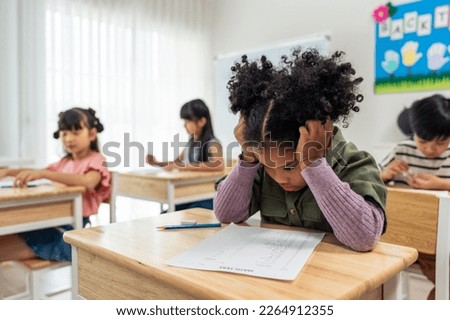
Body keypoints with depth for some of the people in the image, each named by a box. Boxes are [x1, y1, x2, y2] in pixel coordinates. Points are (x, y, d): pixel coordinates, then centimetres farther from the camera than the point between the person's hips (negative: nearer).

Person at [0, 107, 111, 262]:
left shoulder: (96, 160, -6)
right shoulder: (65, 162, 20)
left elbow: (88, 182, -28)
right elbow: (38, 172, 28)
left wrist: (42, 173, -35)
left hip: (74, 229, -7)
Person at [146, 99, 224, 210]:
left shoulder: (212, 143, -14)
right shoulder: (191, 142, 7)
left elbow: (219, 165, -35)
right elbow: (177, 162, 24)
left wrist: (186, 166, -33)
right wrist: (157, 163, 5)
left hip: (207, 199, -7)